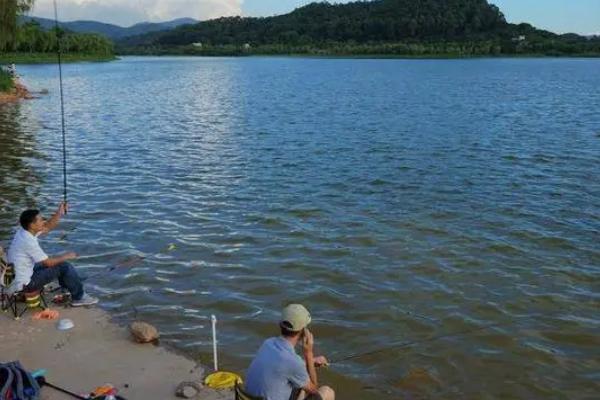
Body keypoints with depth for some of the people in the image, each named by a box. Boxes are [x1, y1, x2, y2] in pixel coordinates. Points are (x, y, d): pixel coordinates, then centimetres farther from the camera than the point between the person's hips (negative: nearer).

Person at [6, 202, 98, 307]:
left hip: (21, 275, 9)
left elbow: (48, 227, 12)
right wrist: (66, 256, -4)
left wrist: (59, 213, -3)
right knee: (65, 267, -7)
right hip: (24, 284, -9)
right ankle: (79, 297, 10)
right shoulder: (28, 241, -28)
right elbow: (48, 262, -20)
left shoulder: (24, 231, -1)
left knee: (61, 263, 18)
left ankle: (67, 291, 30)